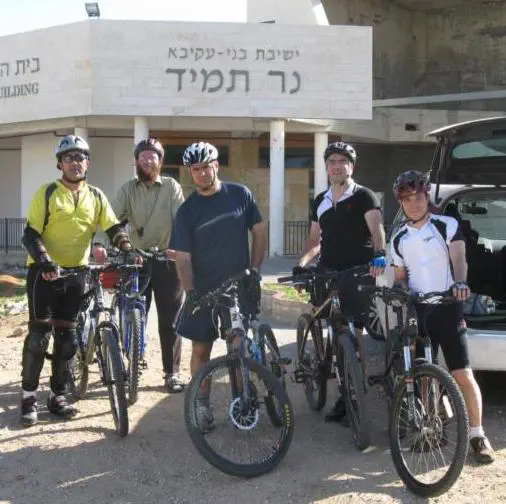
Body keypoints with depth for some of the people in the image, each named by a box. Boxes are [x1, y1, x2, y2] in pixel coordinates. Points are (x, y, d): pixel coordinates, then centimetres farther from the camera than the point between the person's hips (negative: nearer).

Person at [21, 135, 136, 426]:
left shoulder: (96, 197, 7)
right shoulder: (47, 193, -3)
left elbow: (114, 228, 4)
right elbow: (31, 234, -8)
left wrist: (128, 249, -16)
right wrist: (44, 261, -24)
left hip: (76, 273, 4)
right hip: (45, 272, -4)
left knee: (67, 337, 8)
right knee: (39, 334, -4)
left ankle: (58, 396, 17)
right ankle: (30, 398, 6)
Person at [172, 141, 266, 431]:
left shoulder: (240, 195, 0)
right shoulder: (187, 211, -2)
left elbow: (259, 232, 6)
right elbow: (183, 257, -5)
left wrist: (255, 271, -2)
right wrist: (190, 292, -18)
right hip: (204, 290, 0)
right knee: (201, 350, 3)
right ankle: (203, 406, 14)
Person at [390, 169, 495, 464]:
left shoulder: (447, 226, 1)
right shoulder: (399, 239, 13)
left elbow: (459, 260, -11)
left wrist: (460, 283, -32)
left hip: (447, 308, -4)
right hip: (417, 311, 4)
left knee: (463, 374, -8)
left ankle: (477, 434, 1)